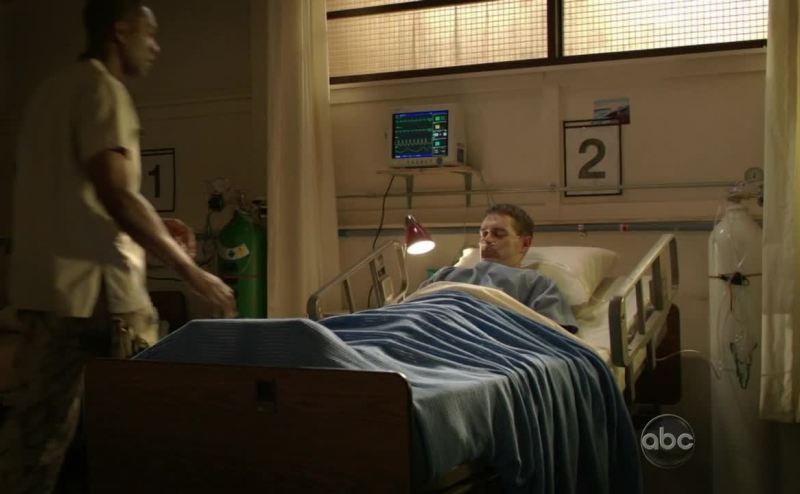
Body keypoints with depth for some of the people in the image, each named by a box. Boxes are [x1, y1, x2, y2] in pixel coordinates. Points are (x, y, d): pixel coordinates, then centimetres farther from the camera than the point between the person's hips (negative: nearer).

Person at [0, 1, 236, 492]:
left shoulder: (55, 88, 19)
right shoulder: (101, 87, -10)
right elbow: (116, 196, -20)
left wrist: (153, 227, 18)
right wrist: (192, 271, -16)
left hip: (45, 285, 9)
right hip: (93, 286, -9)